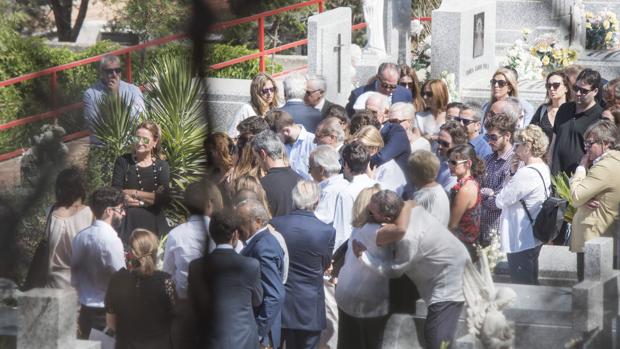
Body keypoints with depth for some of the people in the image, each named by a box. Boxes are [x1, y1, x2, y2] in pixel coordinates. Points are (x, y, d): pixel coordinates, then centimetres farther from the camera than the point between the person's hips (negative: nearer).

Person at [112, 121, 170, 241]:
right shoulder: (123, 162, 6)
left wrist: (133, 193, -8)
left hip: (153, 223, 1)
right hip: (127, 221, -1)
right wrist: (150, 198, -11)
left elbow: (164, 198, -6)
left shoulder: (162, 166, 7)